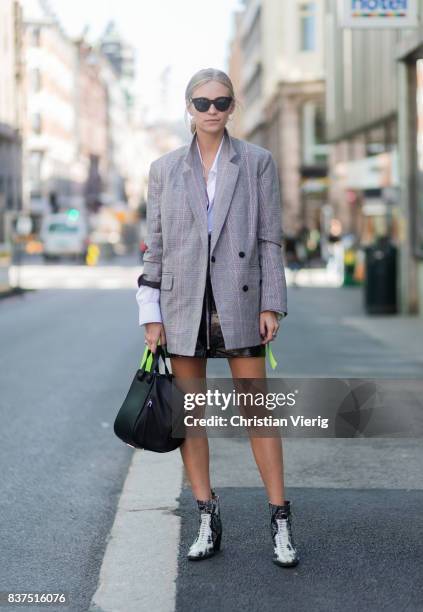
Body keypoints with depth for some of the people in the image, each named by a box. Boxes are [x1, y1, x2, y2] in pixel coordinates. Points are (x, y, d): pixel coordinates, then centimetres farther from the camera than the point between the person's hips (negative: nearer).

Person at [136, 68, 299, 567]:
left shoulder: (257, 162, 3)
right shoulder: (164, 169, 7)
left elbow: (270, 238, 2)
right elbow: (155, 244, 7)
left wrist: (271, 305, -5)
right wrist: (151, 316, 2)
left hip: (239, 302, -2)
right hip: (183, 305, 2)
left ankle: (280, 522, 5)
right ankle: (207, 521, 15)